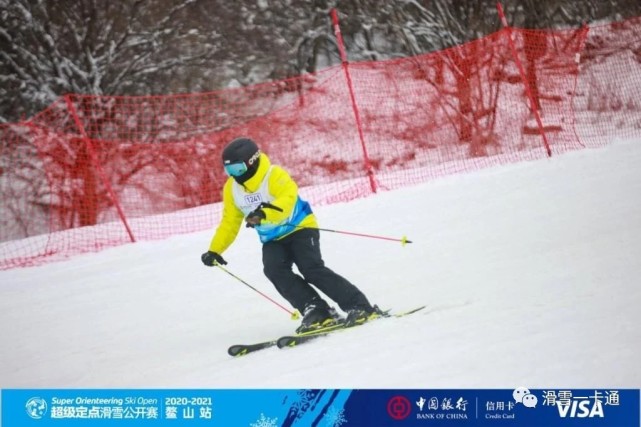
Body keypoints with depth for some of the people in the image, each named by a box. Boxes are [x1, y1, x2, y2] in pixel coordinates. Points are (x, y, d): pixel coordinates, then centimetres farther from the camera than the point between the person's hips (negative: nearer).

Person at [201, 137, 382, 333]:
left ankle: (360, 307, -19)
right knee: (275, 271, -23)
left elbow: (288, 198, -38)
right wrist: (214, 250, 8)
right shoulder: (232, 188, 1)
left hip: (299, 228, -6)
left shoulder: (274, 175, -20)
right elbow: (229, 223, 13)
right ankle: (316, 312, -25)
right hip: (273, 240, 6)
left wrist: (264, 213, -55)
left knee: (312, 269, -24)